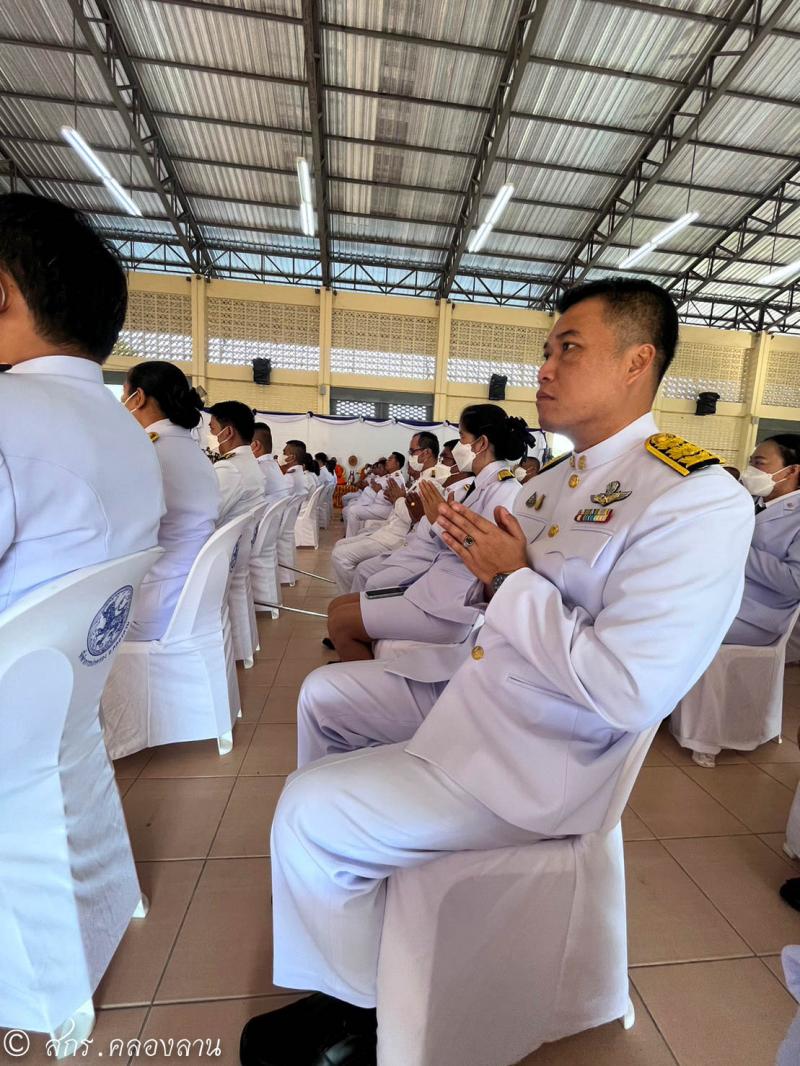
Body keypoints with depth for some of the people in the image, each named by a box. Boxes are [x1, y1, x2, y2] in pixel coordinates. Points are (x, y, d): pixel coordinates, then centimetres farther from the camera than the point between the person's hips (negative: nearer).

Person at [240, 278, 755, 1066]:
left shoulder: (695, 501, -20)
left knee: (309, 811, -12)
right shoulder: (559, 477, 8)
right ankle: (342, 867, 38)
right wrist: (477, 550, -7)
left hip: (537, 758, -9)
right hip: (475, 690, 9)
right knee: (322, 694, 16)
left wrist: (510, 580, -19)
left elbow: (625, 693, -27)